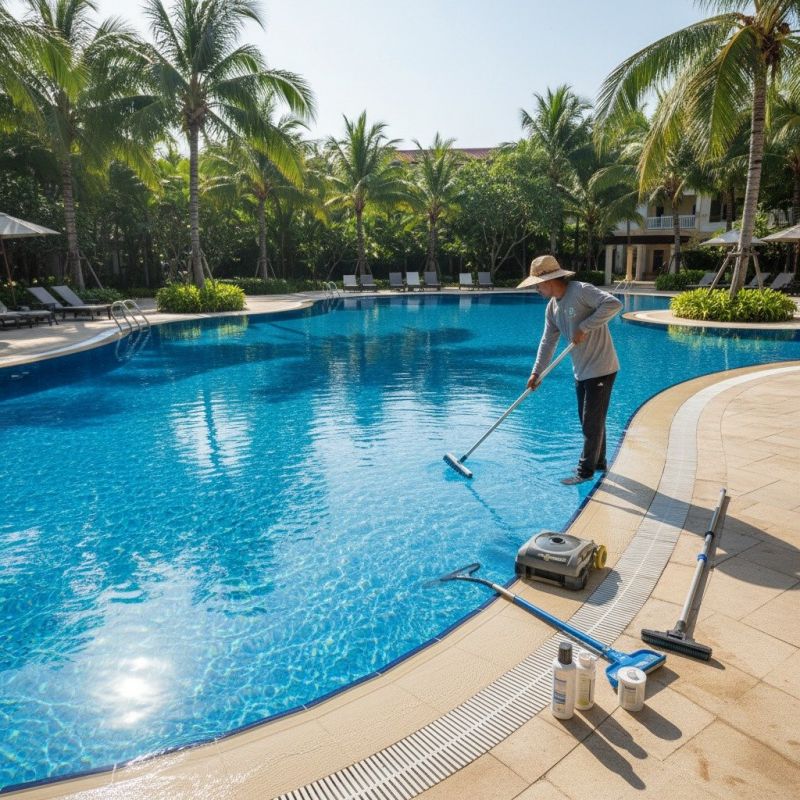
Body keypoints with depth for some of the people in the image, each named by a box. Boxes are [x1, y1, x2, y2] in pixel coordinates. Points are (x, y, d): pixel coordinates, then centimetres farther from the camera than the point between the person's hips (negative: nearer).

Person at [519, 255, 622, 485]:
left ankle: (585, 471, 12)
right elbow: (548, 342, 8)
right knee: (588, 420, 18)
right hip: (581, 371, 8)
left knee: (592, 422, 0)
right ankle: (599, 462, 35)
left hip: (600, 369, -8)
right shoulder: (552, 307, 7)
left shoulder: (582, 291, -18)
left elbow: (613, 304, -29)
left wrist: (584, 327, -27)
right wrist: (536, 372, 1)